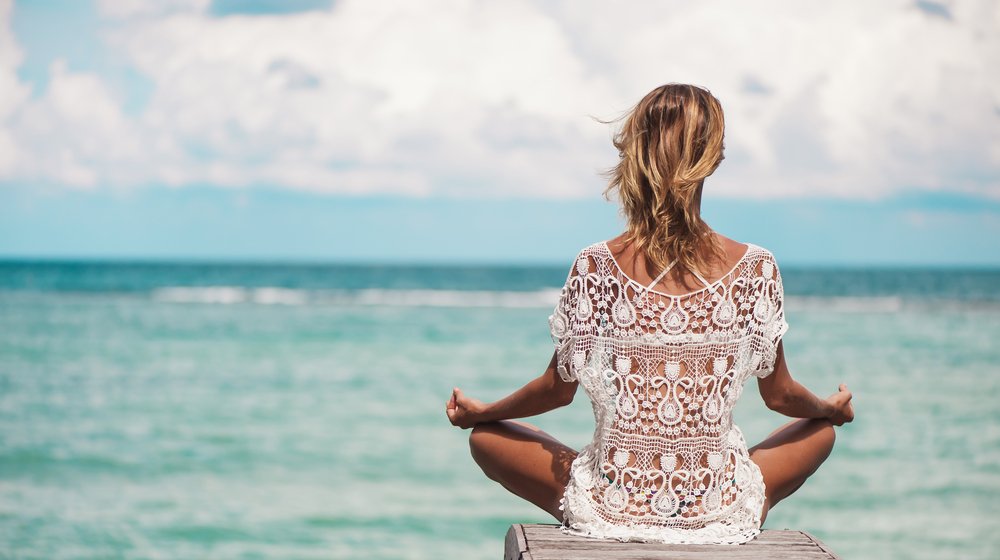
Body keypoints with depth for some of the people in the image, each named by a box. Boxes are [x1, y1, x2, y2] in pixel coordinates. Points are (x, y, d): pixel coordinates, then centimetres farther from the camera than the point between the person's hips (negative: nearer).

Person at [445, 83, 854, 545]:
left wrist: (480, 411, 20)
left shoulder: (596, 268, -12)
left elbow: (559, 389, 0)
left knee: (485, 437, 24)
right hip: (720, 515, 2)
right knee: (821, 430, 30)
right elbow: (780, 395, 3)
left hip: (611, 509, -1)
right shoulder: (755, 268, -10)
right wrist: (832, 407, 27)